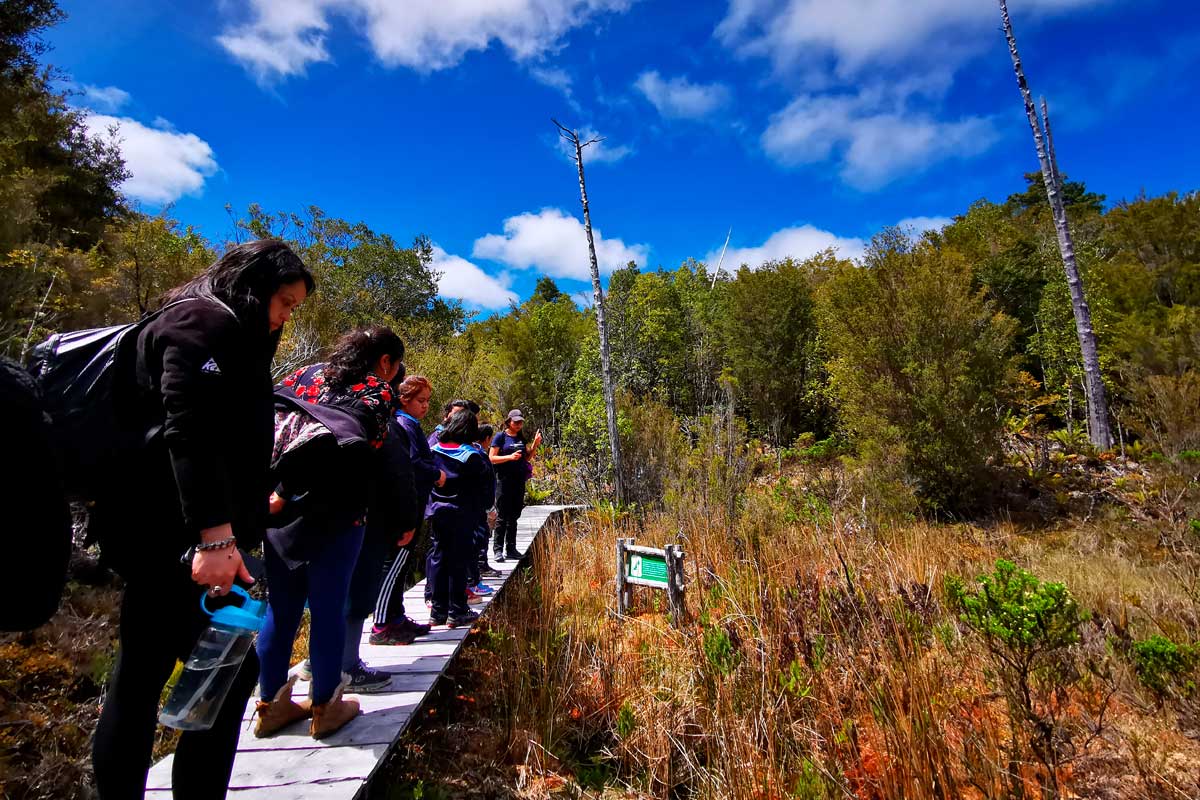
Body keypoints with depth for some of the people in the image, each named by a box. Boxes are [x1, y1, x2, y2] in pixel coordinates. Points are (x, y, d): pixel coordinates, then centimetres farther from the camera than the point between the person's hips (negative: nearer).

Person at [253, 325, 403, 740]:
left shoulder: (306, 375, 15)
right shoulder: (377, 392, -3)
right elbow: (352, 454, -16)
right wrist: (289, 493, -12)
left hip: (276, 508, 6)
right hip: (333, 516, -6)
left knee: (280, 607, 16)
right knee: (327, 608, 7)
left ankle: (271, 705, 29)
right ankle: (324, 707, 20)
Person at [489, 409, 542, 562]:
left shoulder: (521, 438, 14)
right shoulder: (500, 436, -3)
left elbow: (527, 457, 20)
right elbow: (491, 458, -8)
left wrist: (535, 444, 5)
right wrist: (510, 457, -20)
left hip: (519, 480, 6)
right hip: (504, 479, -6)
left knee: (514, 515, 10)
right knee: (502, 516, -5)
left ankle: (511, 549, 17)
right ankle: (497, 550, 2)